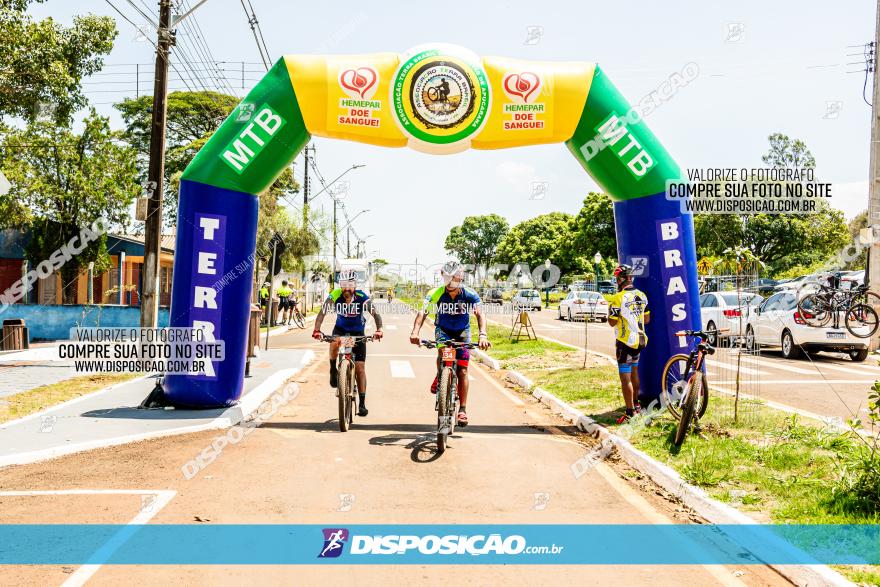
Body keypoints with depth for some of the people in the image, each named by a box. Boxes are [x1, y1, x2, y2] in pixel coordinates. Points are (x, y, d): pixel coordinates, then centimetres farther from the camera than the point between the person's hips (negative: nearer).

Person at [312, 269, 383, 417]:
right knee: (334, 343, -36)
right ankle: (333, 370, -8)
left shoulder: (362, 298, -24)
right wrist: (316, 329, -43)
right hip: (340, 329, 0)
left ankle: (362, 403, 1)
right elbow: (322, 312, -27)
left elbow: (375, 314, -30)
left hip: (358, 332, 0)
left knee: (360, 367, -6)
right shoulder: (335, 295, -22)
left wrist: (378, 330, -48)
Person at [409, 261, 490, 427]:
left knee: (462, 371, -4)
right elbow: (422, 312, -31)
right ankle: (439, 376, -2)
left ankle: (462, 410, 6)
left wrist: (483, 335, -48)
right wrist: (415, 331, -48)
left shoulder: (470, 295, -21)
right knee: (443, 349, -34)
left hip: (462, 332, 0)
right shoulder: (436, 294, -21)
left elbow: (480, 314, -30)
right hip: (443, 330, 0)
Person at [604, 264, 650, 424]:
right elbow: (647, 319, 11)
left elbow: (612, 322, -16)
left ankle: (630, 413, -5)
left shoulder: (619, 298, -18)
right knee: (634, 372, 24)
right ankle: (636, 404, 37)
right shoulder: (641, 295, 6)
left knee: (625, 377, -4)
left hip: (625, 341, -8)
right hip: (640, 339, 8)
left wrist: (610, 306, 0)